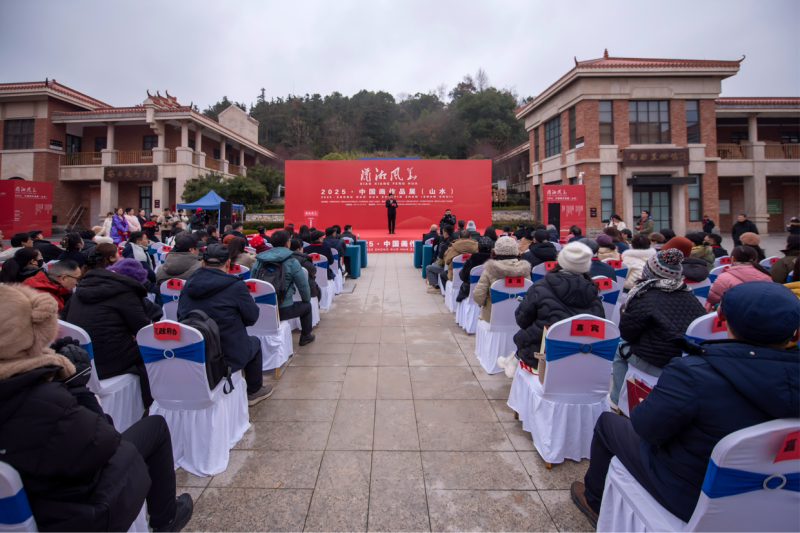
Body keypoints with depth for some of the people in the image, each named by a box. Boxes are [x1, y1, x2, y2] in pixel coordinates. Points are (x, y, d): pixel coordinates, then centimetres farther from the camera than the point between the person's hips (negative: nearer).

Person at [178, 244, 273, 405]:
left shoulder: (187, 285, 1)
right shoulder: (236, 286, -15)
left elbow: (181, 317, 11)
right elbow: (251, 318, -7)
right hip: (228, 358, -5)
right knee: (255, 343, 27)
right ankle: (254, 392, 39)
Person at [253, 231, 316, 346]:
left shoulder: (259, 260, 6)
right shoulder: (292, 261, -7)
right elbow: (303, 287, -3)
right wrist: (307, 300, 17)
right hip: (283, 310, -5)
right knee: (306, 306, 26)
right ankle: (305, 336, 39)